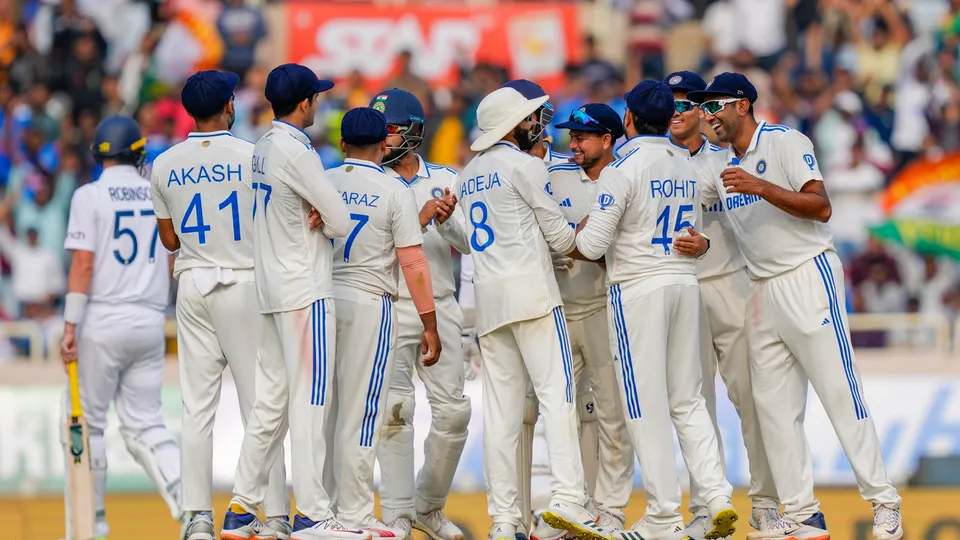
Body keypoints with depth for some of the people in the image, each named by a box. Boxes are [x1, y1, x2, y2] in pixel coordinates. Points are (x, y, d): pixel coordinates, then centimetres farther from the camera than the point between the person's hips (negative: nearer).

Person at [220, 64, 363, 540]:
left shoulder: (264, 147, 13)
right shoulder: (295, 151, -15)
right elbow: (342, 222, -15)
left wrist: (316, 220, -3)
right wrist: (325, 221, 5)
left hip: (272, 288, 9)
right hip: (306, 291, -9)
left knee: (270, 402, 11)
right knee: (309, 401, -7)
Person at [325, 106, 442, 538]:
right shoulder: (394, 192, -5)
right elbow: (413, 264, -8)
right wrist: (429, 325, -4)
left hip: (320, 299, 4)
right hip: (368, 301, -4)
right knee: (361, 413, -2)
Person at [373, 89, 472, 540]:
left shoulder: (444, 180, 8)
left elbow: (467, 243, -1)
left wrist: (447, 221, -22)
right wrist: (422, 218, -24)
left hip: (441, 309, 3)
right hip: (391, 310, -3)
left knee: (453, 412, 1)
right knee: (395, 410, -8)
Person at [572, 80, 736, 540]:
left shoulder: (623, 168, -11)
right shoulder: (687, 165, 10)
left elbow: (591, 246, -12)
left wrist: (582, 230, 8)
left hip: (639, 292, -6)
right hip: (686, 285, 6)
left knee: (647, 406, -2)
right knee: (687, 401, 12)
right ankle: (717, 497, 0)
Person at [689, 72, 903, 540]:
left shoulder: (786, 143, -6)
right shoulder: (717, 166, 15)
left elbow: (820, 207, -17)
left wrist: (761, 187, -26)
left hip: (808, 277, -7)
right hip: (763, 291, 8)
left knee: (839, 392, -10)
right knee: (772, 405, 2)